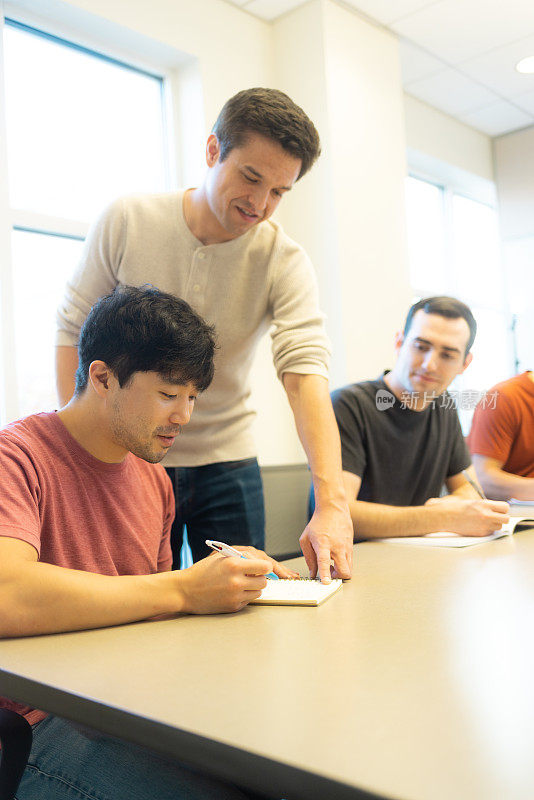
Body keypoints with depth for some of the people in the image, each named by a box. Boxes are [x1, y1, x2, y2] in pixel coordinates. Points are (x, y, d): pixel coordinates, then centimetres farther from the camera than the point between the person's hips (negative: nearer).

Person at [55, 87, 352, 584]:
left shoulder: (285, 262, -11)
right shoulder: (126, 222, -9)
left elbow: (305, 371, -24)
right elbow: (74, 328, -2)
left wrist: (331, 503, -36)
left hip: (226, 463, 1)